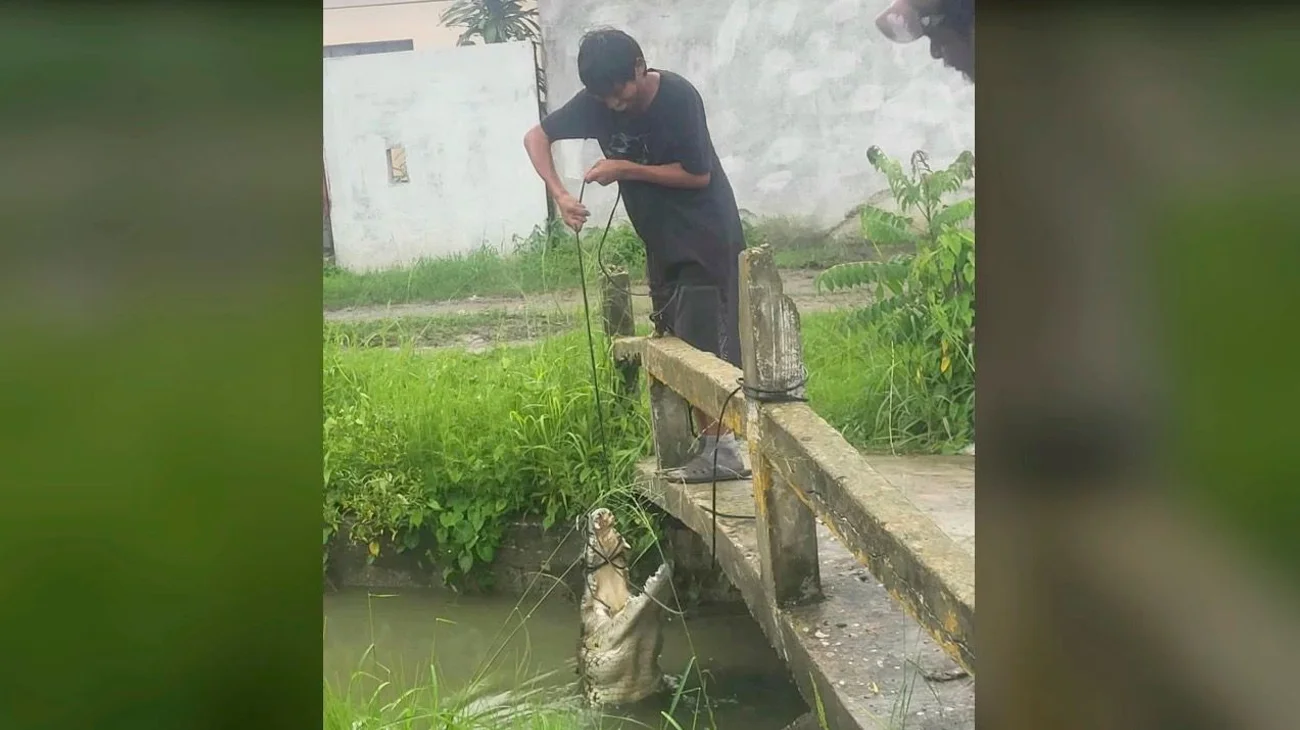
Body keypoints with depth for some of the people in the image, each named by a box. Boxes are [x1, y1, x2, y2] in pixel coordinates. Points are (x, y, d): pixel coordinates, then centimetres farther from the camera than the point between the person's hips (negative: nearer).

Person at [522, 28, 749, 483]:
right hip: (661, 241, 7)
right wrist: (559, 193, -14)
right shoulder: (595, 102, -6)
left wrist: (626, 169, -19)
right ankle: (708, 440, 14)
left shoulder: (678, 97, -22)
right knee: (677, 344, 7)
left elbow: (698, 175, -18)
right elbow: (536, 137, 1)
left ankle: (721, 446, -6)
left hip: (706, 236, -6)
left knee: (702, 343, -10)